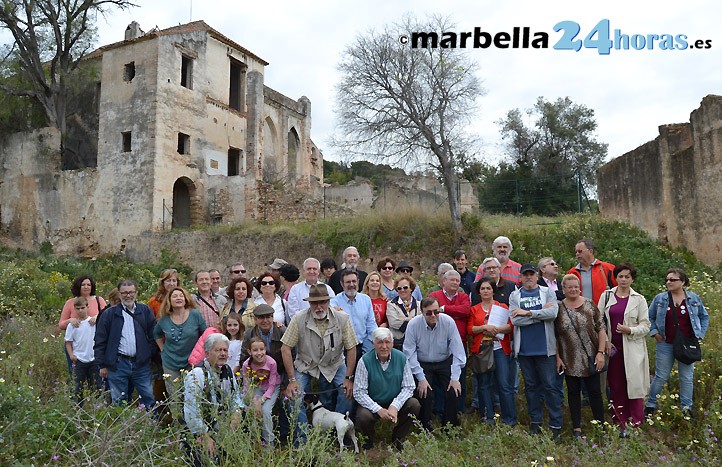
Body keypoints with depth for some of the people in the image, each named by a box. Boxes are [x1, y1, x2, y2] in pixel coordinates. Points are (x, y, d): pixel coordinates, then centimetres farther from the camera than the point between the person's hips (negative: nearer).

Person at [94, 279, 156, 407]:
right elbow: (100, 341, 3)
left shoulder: (145, 311, 7)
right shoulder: (109, 314, 2)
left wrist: (150, 355, -1)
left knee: (149, 399, 4)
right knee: (119, 402, 9)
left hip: (141, 364, 1)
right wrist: (102, 365, 1)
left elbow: (153, 335, 7)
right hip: (118, 364, -1)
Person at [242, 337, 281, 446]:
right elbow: (247, 386, -12)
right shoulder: (246, 365, -21)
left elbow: (271, 386, -19)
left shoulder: (271, 363, -27)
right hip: (257, 388, 2)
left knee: (265, 410, -21)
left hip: (272, 388, -2)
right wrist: (254, 401, -26)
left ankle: (269, 441, -1)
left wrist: (261, 400, -29)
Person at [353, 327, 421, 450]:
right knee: (363, 417, -31)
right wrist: (379, 410, -24)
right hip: (373, 405, -2)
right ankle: (368, 439, 7)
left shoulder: (401, 358, -8)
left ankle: (398, 438, 4)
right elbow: (358, 392, -16)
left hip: (395, 404, 3)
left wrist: (395, 406, -20)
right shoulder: (365, 361, -16)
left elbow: (408, 387, -5)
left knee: (414, 405, -22)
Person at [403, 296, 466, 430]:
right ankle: (425, 430, 8)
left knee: (454, 392, -12)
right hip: (422, 365, -1)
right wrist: (421, 378, -17)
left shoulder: (448, 321, -15)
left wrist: (455, 377, -15)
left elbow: (457, 350, -12)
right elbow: (410, 354, -14)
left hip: (445, 363, 1)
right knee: (425, 394, -17)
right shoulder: (413, 324, -17)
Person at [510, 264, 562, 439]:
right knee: (531, 385, 11)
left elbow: (553, 313, -14)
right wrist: (541, 313, -10)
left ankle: (556, 425, 8)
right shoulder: (515, 296, 6)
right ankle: (535, 422, 22)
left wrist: (528, 313, -13)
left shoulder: (547, 292, 4)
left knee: (550, 386, 0)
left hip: (545, 348, -2)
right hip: (524, 349, 2)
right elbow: (515, 320, -9)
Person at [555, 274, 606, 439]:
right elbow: (554, 336, 1)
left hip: (590, 359, 0)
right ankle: (577, 428, 21)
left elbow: (601, 328, -1)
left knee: (595, 391, 7)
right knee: (573, 392, 10)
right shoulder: (558, 308, -3)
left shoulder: (590, 305, -2)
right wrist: (557, 357, -3)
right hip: (570, 361, 0)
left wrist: (601, 352, -7)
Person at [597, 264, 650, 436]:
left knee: (634, 385, -2)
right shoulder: (606, 296, 6)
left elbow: (645, 326, 2)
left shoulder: (639, 299, 3)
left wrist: (630, 330, -16)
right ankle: (619, 423, 16)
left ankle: (636, 424, 7)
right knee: (616, 386, 6)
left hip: (633, 348, -1)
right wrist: (606, 341, -3)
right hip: (612, 347, 2)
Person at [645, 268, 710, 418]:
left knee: (687, 378, 10)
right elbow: (650, 317, 8)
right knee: (660, 376, 5)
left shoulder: (694, 298, 2)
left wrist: (700, 334, 4)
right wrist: (654, 332, -3)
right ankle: (650, 405, 17)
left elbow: (704, 316, 13)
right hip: (665, 344, -1)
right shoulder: (660, 299, -1)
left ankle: (687, 408, 23)